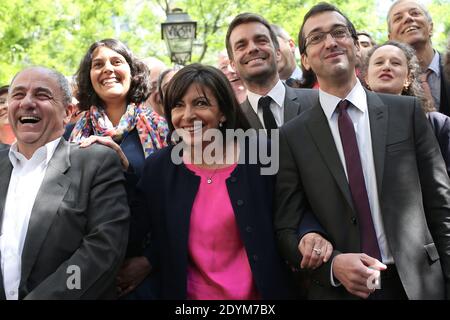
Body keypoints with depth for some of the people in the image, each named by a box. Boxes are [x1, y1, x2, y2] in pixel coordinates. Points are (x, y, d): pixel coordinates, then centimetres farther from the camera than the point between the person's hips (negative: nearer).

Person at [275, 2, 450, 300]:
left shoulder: (407, 111, 0)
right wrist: (332, 264, -17)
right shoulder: (292, 137, -2)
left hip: (418, 283, 1)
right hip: (338, 289, -1)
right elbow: (286, 228, -1)